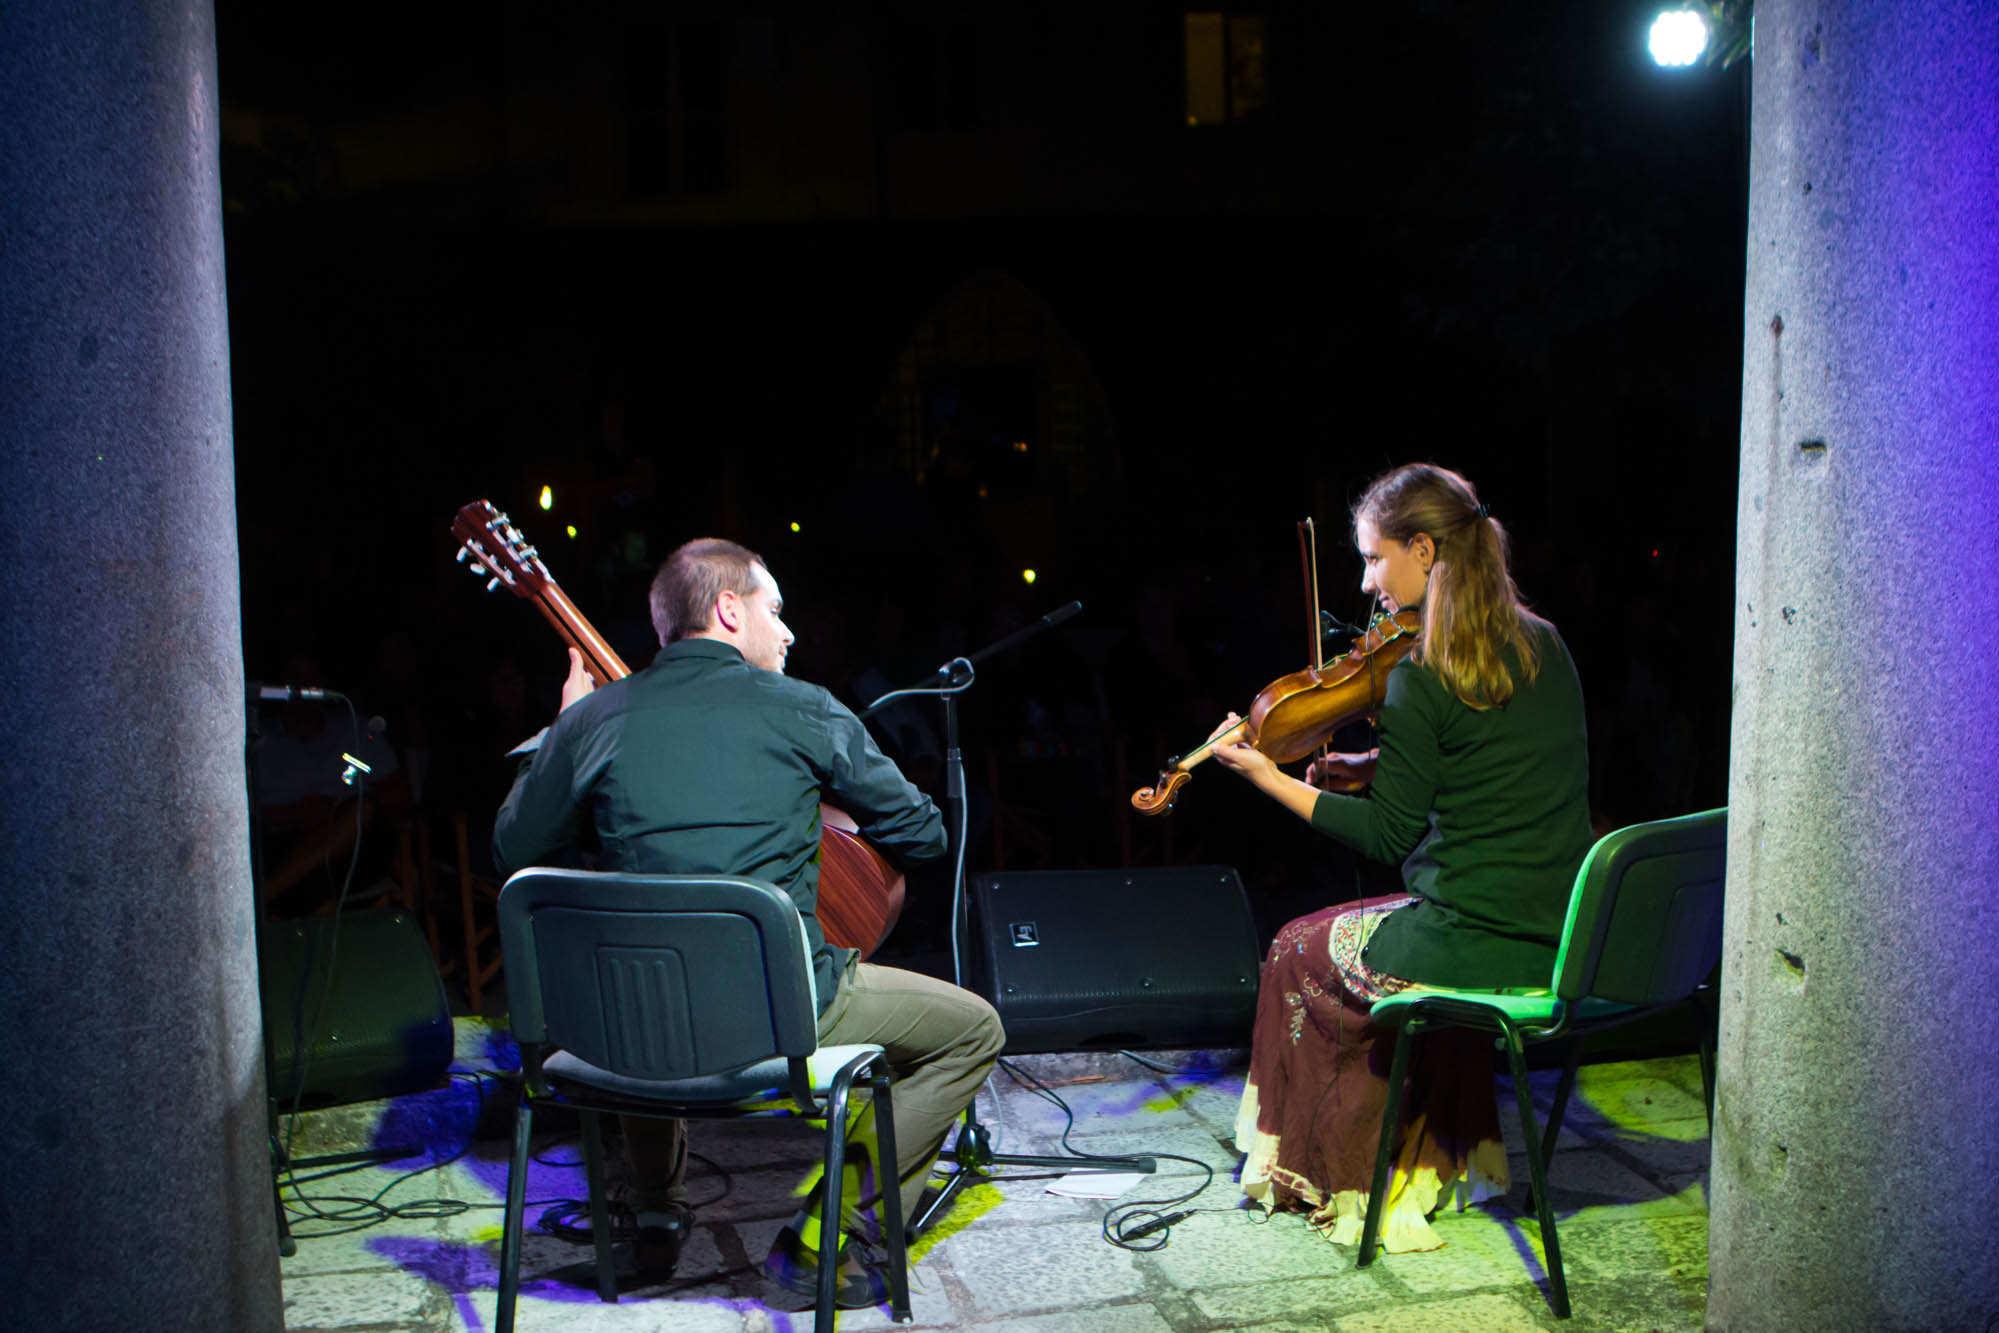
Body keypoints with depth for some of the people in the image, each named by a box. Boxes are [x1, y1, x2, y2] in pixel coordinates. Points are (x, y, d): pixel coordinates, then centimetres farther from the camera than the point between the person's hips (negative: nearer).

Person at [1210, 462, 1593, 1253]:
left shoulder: (1420, 681, -17)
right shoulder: (1544, 647, 6)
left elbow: (1388, 837, -12)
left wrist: (1271, 779, -6)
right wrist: (1378, 768, 14)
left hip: (1479, 946, -8)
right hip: (1569, 942, 8)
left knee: (1301, 953, 17)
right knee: (1418, 945, 35)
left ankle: (1335, 1178, 31)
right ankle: (1443, 1150, 37)